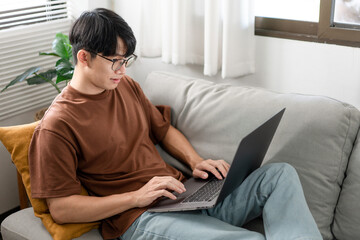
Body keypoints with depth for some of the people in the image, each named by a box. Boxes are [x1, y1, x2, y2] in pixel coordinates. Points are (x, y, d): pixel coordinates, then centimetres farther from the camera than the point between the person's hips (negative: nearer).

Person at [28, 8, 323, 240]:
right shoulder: (57, 125, -10)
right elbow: (60, 208, -12)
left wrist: (196, 162, 5)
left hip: (185, 193, 8)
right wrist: (136, 197, -18)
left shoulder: (126, 85, 12)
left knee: (280, 174, -5)